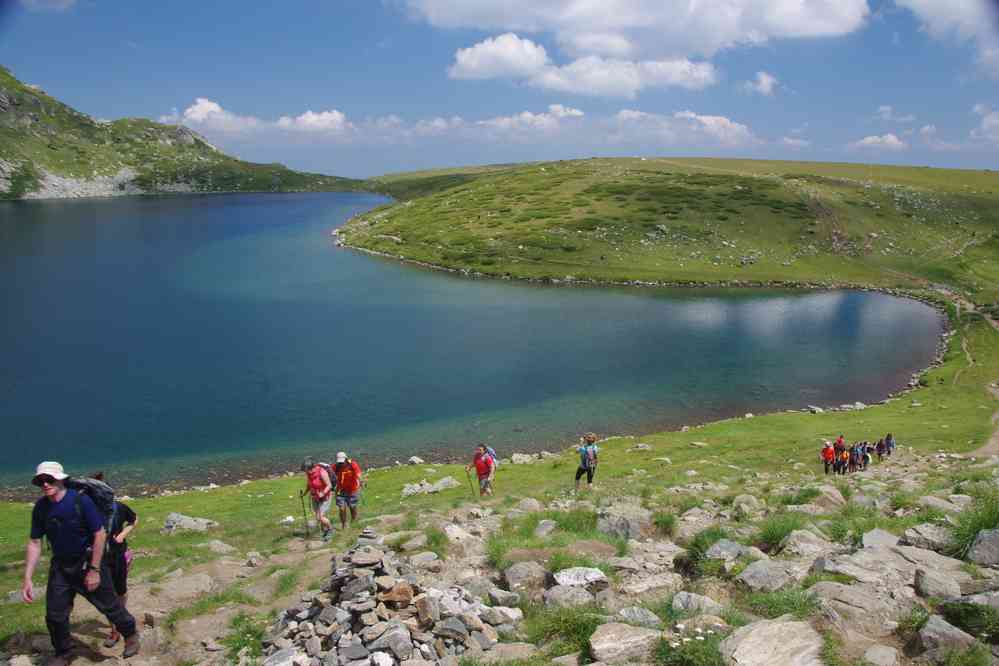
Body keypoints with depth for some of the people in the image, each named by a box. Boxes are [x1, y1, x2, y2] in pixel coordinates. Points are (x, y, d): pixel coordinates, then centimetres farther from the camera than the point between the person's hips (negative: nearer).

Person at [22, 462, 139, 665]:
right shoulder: (40, 507, -6)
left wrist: (94, 570, -18)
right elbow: (34, 543, 1)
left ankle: (130, 635, 30)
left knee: (109, 605, 5)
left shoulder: (80, 500, -20)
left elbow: (100, 534, -18)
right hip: (60, 566, 4)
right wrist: (27, 579, -5)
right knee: (54, 614, 7)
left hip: (88, 562, -4)